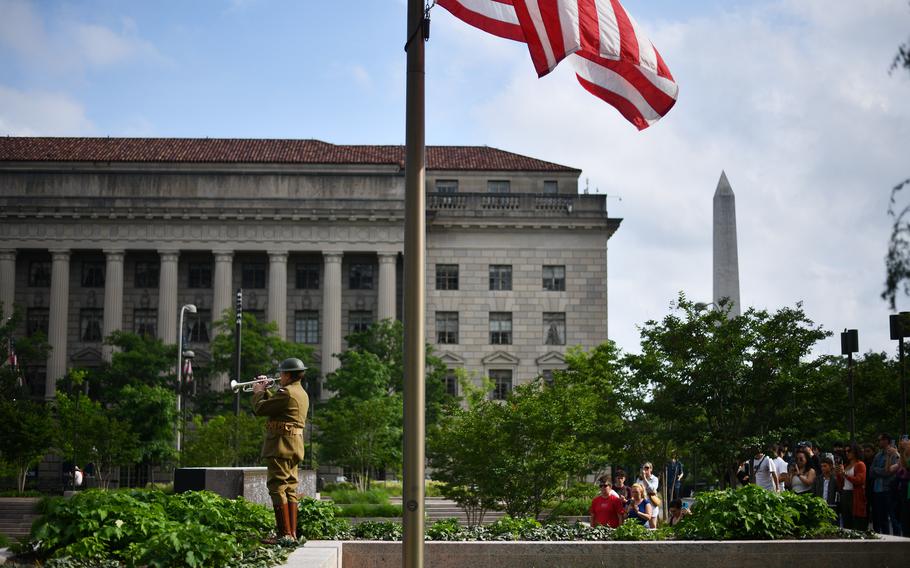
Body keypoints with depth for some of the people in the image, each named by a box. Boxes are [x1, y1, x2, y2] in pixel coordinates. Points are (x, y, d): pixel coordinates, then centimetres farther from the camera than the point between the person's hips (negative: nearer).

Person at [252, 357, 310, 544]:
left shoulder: (286, 392, -15)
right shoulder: (302, 394, 17)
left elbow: (260, 409, -13)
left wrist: (258, 392, 4)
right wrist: (265, 391, 23)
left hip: (281, 445, -10)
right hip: (295, 446, 10)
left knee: (277, 488, -8)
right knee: (290, 488, 11)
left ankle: (285, 534, -11)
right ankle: (292, 532, 12)